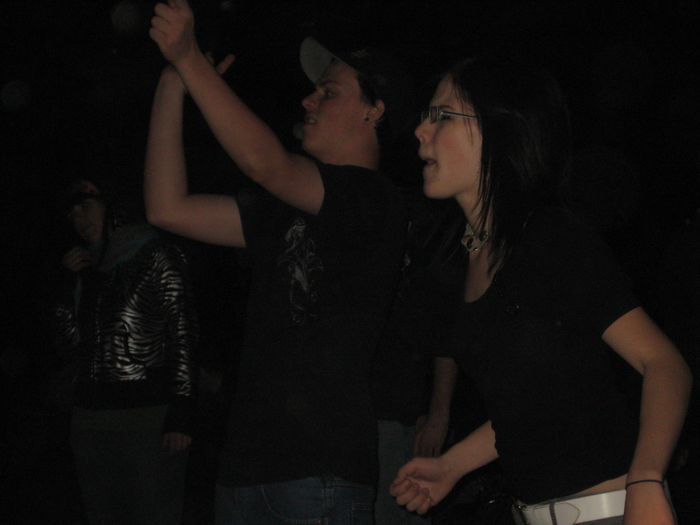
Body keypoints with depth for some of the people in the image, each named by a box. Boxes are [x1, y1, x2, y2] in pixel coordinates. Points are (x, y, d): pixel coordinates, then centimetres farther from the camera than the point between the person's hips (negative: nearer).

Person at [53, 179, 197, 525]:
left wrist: (179, 417, -14)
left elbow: (183, 335, -5)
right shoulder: (85, 270, 18)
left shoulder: (156, 257, 1)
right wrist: (71, 281, 8)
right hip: (90, 414, 6)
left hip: (147, 410, -6)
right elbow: (70, 344, 17)